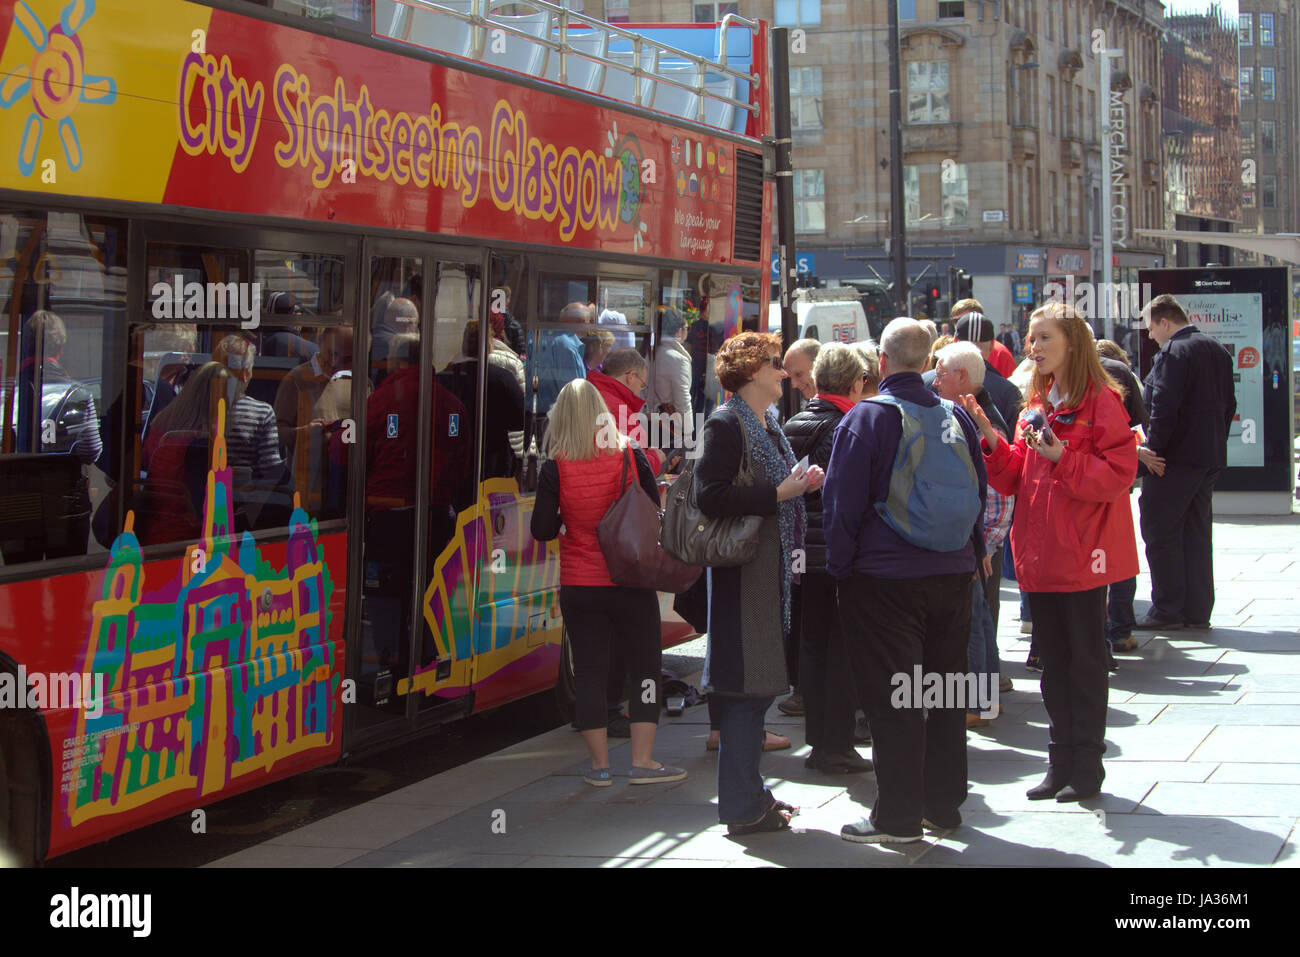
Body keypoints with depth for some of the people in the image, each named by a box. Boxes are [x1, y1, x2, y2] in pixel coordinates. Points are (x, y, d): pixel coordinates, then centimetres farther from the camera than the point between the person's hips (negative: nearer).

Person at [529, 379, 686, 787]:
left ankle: (600, 765, 9)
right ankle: (642, 761, 6)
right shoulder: (631, 456, -5)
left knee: (589, 673, 7)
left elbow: (542, 530, -8)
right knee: (645, 670, 9)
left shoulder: (555, 468, -8)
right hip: (631, 584, 0)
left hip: (578, 586, 0)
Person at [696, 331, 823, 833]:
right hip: (742, 571, -10)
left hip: (771, 571, 10)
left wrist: (802, 485, 9)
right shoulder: (726, 425, -12)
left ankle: (749, 793, 21)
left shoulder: (768, 424, 18)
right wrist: (777, 494, -20)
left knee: (761, 683, 13)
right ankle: (742, 806, -2)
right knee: (746, 684, -7)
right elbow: (710, 496, -20)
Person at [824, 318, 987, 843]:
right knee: (946, 694, 13)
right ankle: (943, 802, 21)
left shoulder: (866, 418, -9)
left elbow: (842, 503, -8)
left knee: (892, 700, 0)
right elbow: (979, 492, 15)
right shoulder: (956, 416, 6)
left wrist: (841, 567, 1)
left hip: (886, 578, -5)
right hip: (953, 575, 5)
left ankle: (898, 815, 3)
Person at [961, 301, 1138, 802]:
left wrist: (1062, 458, -25)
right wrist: (991, 442, -5)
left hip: (1082, 553, -7)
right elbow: (1014, 479, 10)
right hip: (1040, 551, 7)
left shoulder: (1101, 401, -9)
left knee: (1085, 660, 1)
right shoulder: (1035, 405, 13)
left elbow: (1117, 474, -16)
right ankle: (1060, 763, 20)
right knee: (1052, 659, 12)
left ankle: (1087, 766, 10)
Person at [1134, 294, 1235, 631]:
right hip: (1211, 457, 9)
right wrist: (1214, 443, 19)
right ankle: (1198, 610, 14)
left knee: (1160, 532, -1)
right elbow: (1228, 404, 17)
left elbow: (1164, 407, -22)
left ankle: (1167, 610, 0)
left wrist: (1152, 449, -15)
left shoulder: (1173, 352, -14)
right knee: (1197, 532, 13)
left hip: (1177, 458, -9)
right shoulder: (1218, 351, 13)